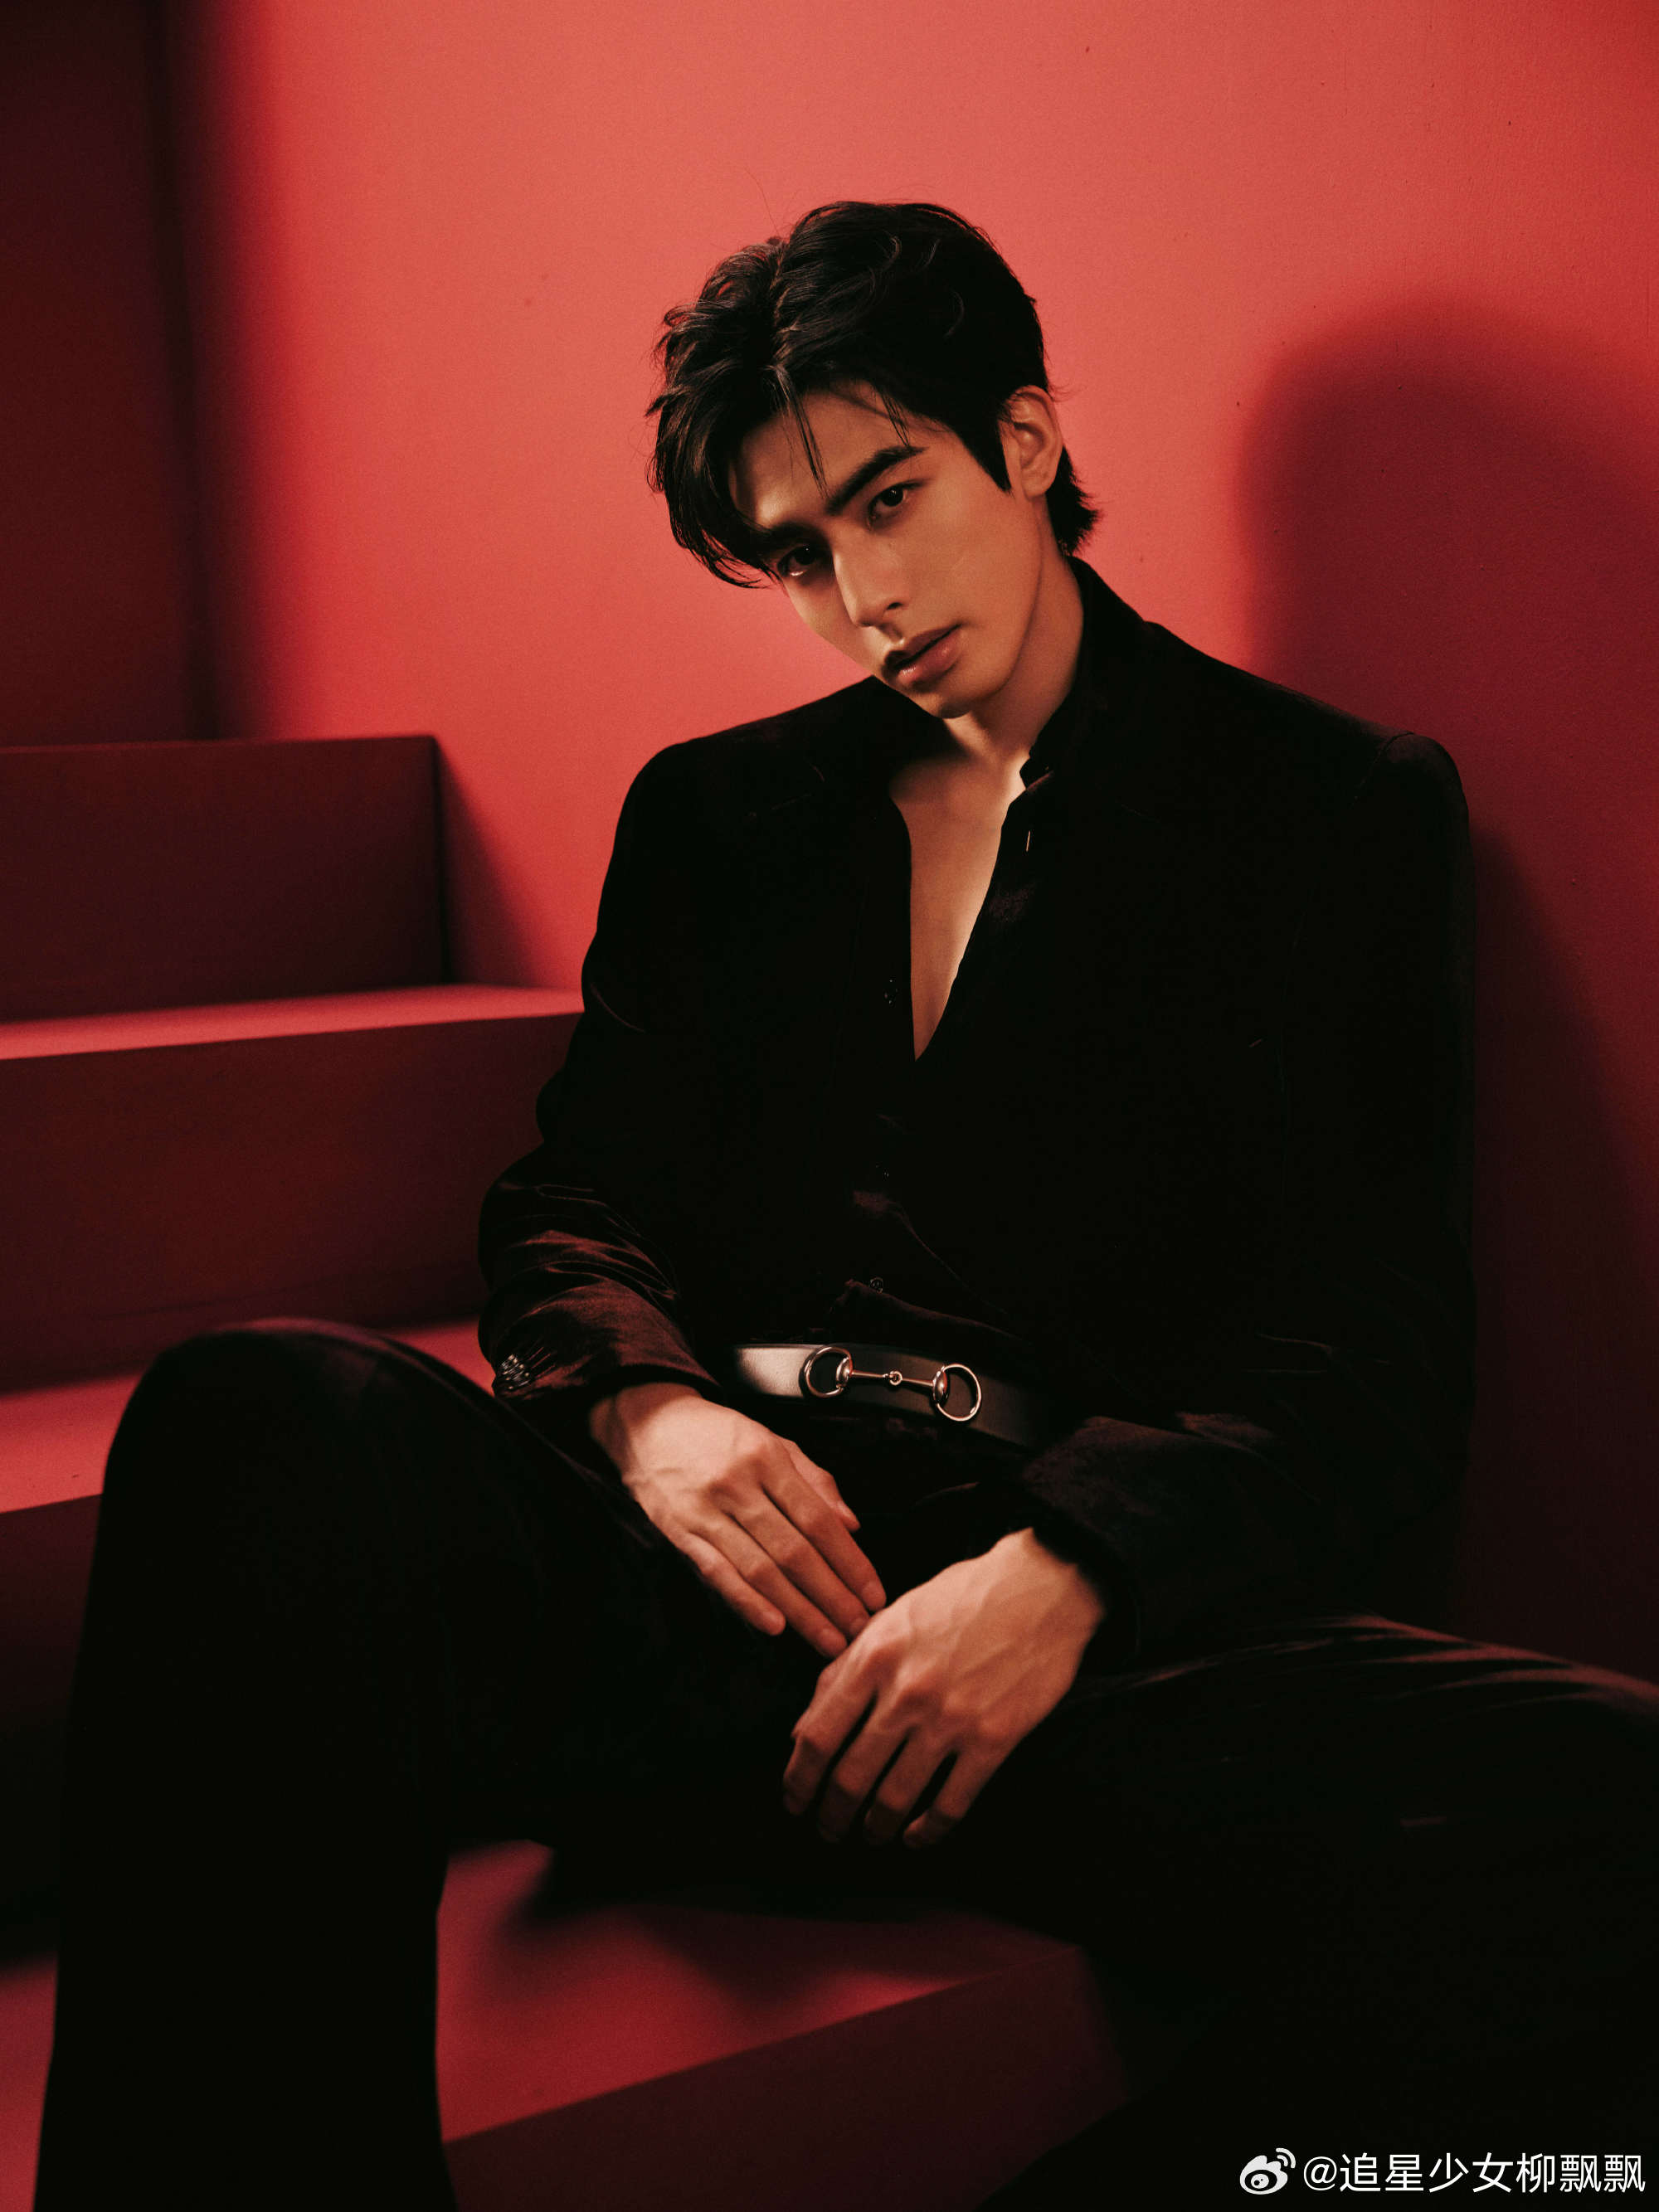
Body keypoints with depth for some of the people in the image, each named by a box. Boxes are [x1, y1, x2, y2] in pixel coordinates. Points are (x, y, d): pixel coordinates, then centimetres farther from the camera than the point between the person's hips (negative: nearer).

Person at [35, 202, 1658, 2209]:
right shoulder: (712, 814, 23)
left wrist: (1068, 1571, -16)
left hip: (1111, 1608, -1)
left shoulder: (1340, 812, 12)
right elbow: (570, 1207, 19)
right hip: (708, 1535, 2)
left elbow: (1373, 1360, 3)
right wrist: (639, 1402, -7)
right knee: (268, 1423, -30)